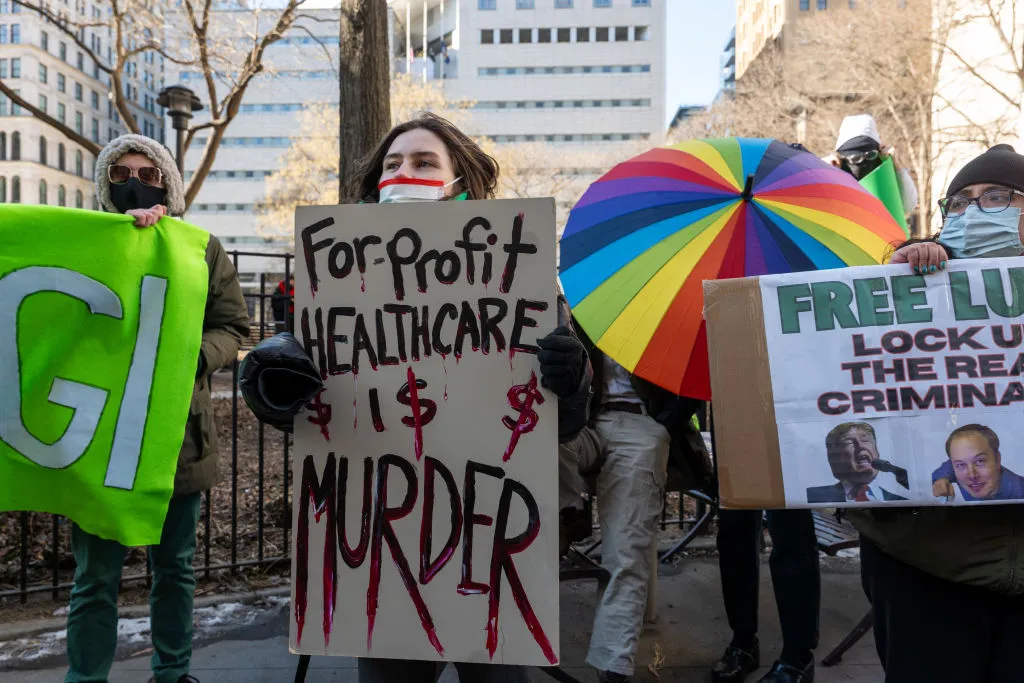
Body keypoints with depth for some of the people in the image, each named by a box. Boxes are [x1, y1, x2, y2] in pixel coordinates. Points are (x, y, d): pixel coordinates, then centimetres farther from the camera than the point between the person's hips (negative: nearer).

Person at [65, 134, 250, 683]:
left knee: (174, 568, 16)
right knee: (96, 577, 6)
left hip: (179, 431, 2)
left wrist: (196, 355, -15)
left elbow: (233, 328, 5)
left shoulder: (204, 250, 7)